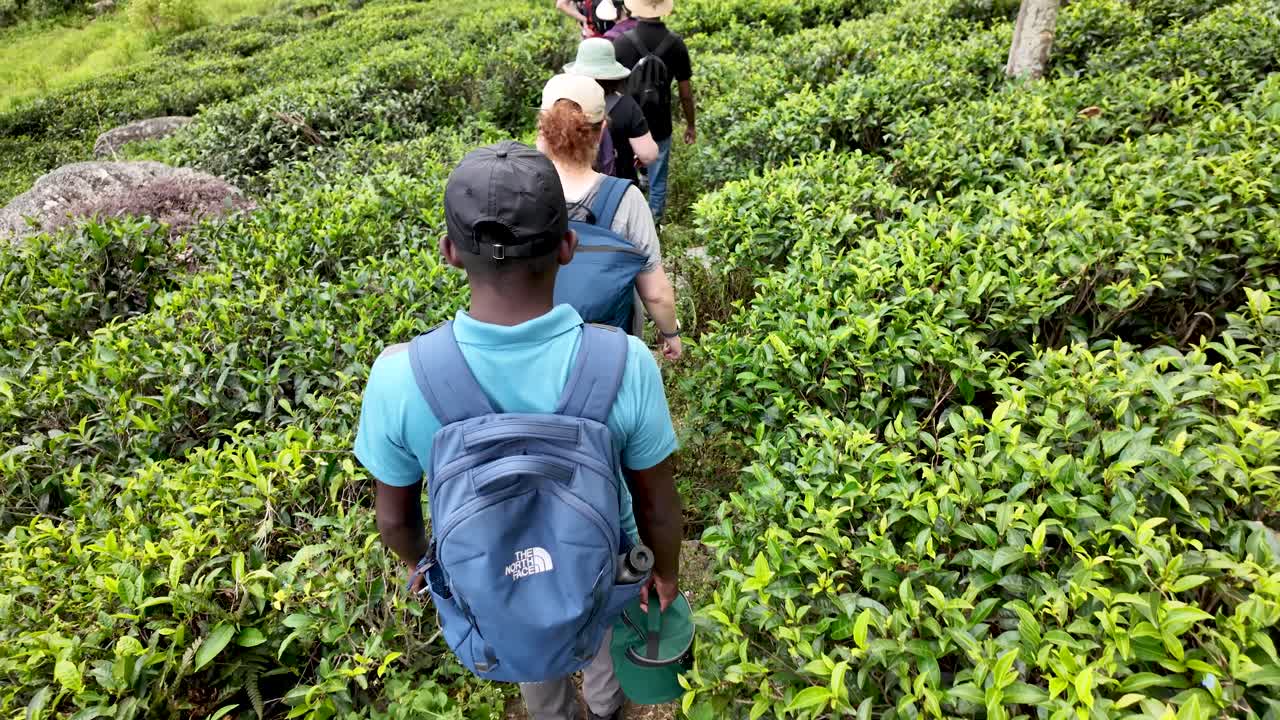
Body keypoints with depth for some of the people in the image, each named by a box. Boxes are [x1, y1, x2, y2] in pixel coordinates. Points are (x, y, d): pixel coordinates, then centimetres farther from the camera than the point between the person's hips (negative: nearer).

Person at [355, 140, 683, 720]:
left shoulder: (400, 376, -34)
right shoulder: (626, 365, -36)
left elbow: (394, 515, -15)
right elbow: (657, 504, -19)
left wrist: (417, 562, 8)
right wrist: (666, 570, 3)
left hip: (493, 581, 1)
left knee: (533, 649, 36)